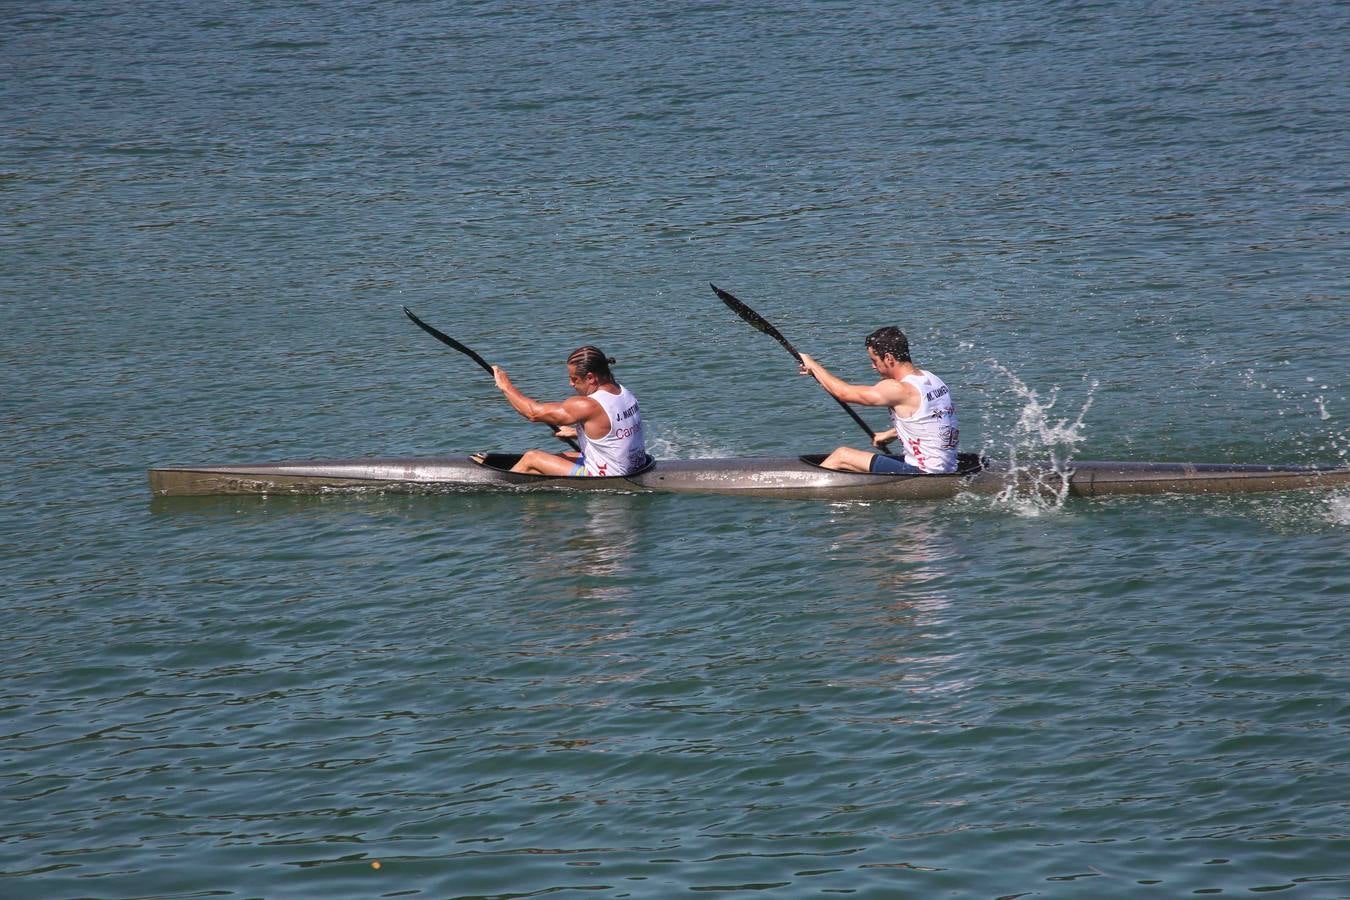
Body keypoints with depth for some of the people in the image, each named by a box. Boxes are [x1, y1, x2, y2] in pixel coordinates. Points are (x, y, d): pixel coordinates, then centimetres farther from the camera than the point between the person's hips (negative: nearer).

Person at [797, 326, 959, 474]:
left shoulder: (899, 389, -20)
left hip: (923, 473, -9)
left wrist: (812, 365, 0)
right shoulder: (929, 378, 6)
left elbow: (844, 393, -13)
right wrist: (891, 434, 23)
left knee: (841, 456, 2)